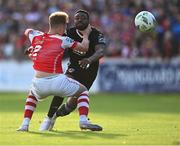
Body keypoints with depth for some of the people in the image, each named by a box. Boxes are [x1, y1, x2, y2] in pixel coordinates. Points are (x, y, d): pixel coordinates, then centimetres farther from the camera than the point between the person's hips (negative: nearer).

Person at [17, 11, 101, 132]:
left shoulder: (36, 36, 11)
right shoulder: (63, 40, 0)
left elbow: (27, 31, 35)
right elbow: (84, 47, 6)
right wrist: (86, 35, 24)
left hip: (39, 84, 4)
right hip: (57, 81, -4)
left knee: (32, 95, 38)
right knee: (83, 91, 19)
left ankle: (25, 124, 22)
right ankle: (83, 120, -2)